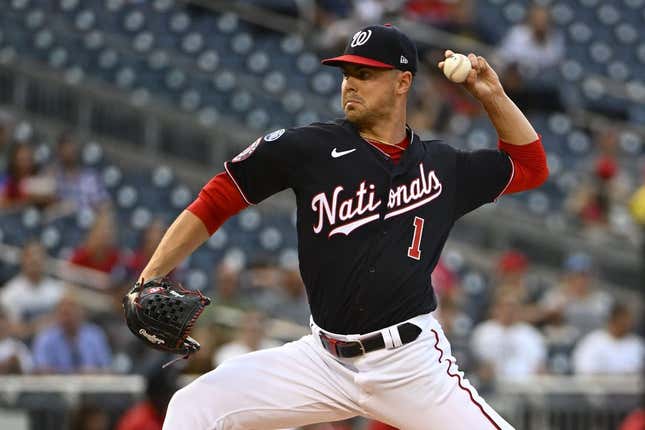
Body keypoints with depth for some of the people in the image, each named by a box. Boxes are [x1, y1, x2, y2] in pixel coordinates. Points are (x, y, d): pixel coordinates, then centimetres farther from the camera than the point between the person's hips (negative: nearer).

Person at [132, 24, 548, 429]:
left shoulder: (443, 167, 8)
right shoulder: (310, 148, 0)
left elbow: (532, 167, 21)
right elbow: (216, 201, 0)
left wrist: (493, 96, 7)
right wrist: (150, 280, -10)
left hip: (413, 365, 0)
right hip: (324, 361, 0)